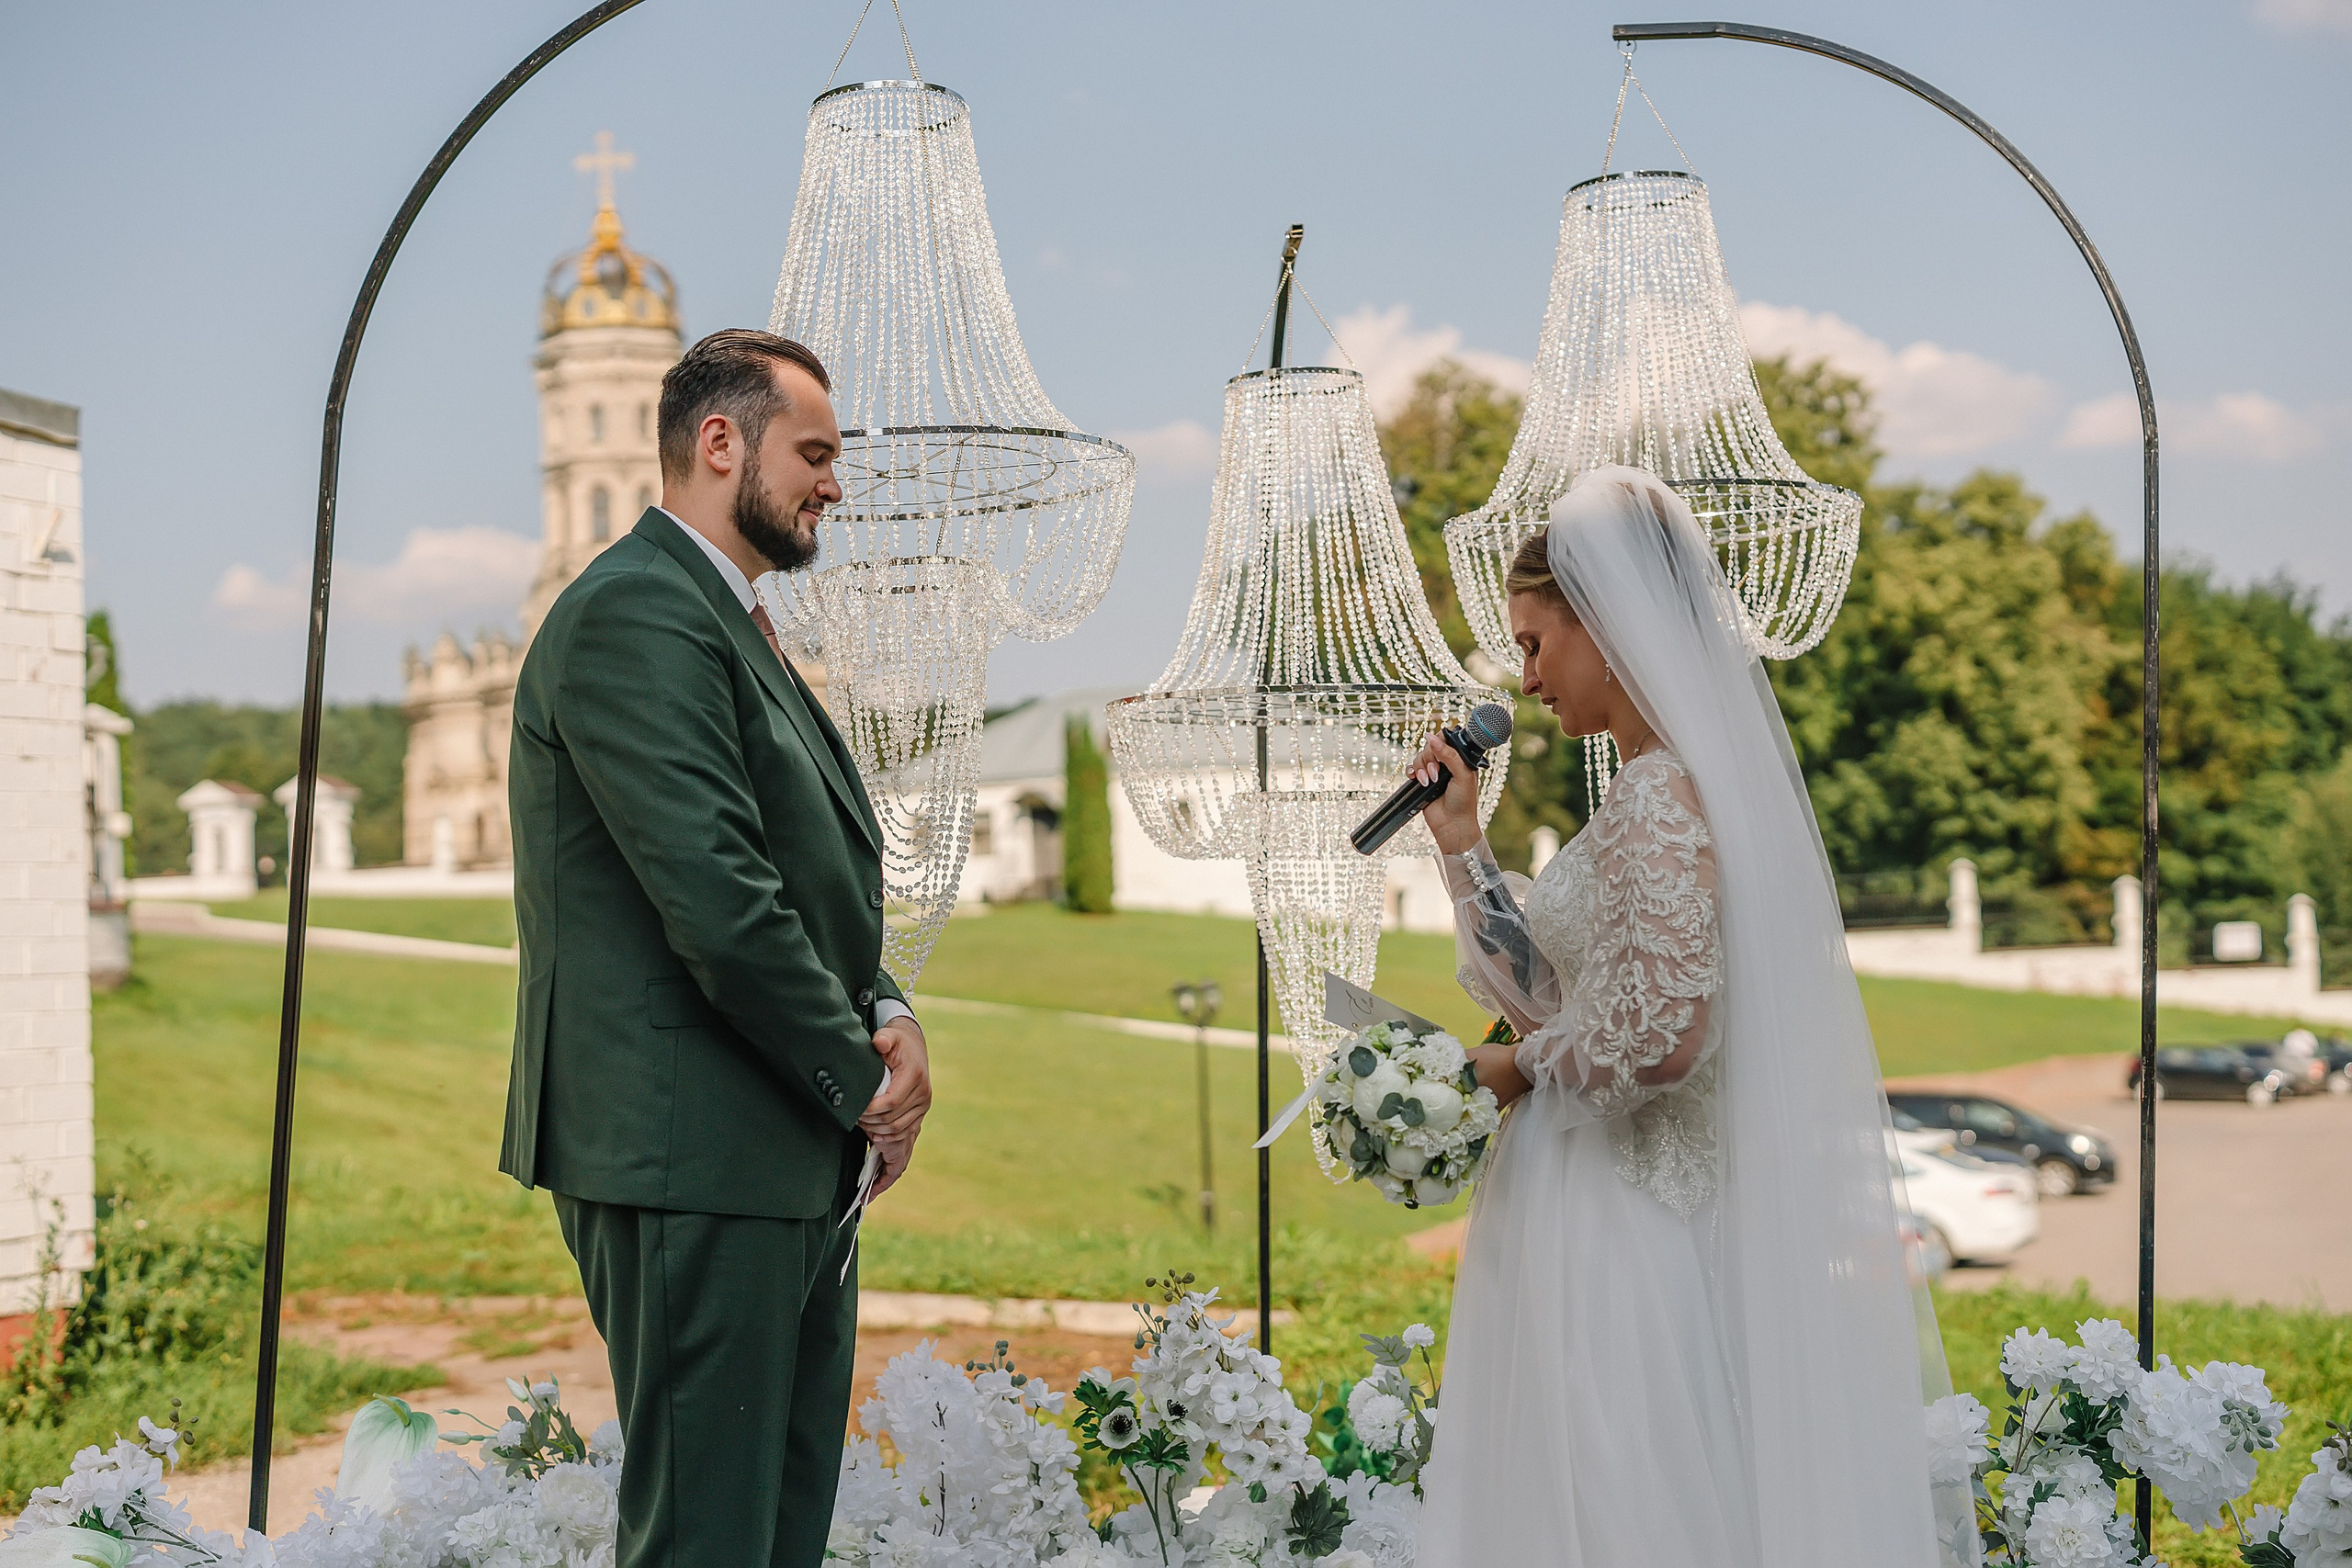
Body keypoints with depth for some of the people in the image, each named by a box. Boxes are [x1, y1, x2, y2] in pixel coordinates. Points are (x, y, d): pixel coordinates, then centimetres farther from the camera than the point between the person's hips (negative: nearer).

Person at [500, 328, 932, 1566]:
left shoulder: (730, 622, 20)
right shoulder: (635, 612, -14)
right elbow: (716, 903, -21)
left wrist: (886, 1016, 2)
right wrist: (862, 1084, -10)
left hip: (789, 1165, 10)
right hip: (696, 1155, -10)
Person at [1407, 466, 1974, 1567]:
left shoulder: (1662, 795, -17)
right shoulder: (1645, 795, 13)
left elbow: (1659, 1031, -25)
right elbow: (1554, 999, 17)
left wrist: (1516, 1071, -8)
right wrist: (1461, 841, 14)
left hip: (1625, 1234, -10)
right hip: (1587, 1219, 10)